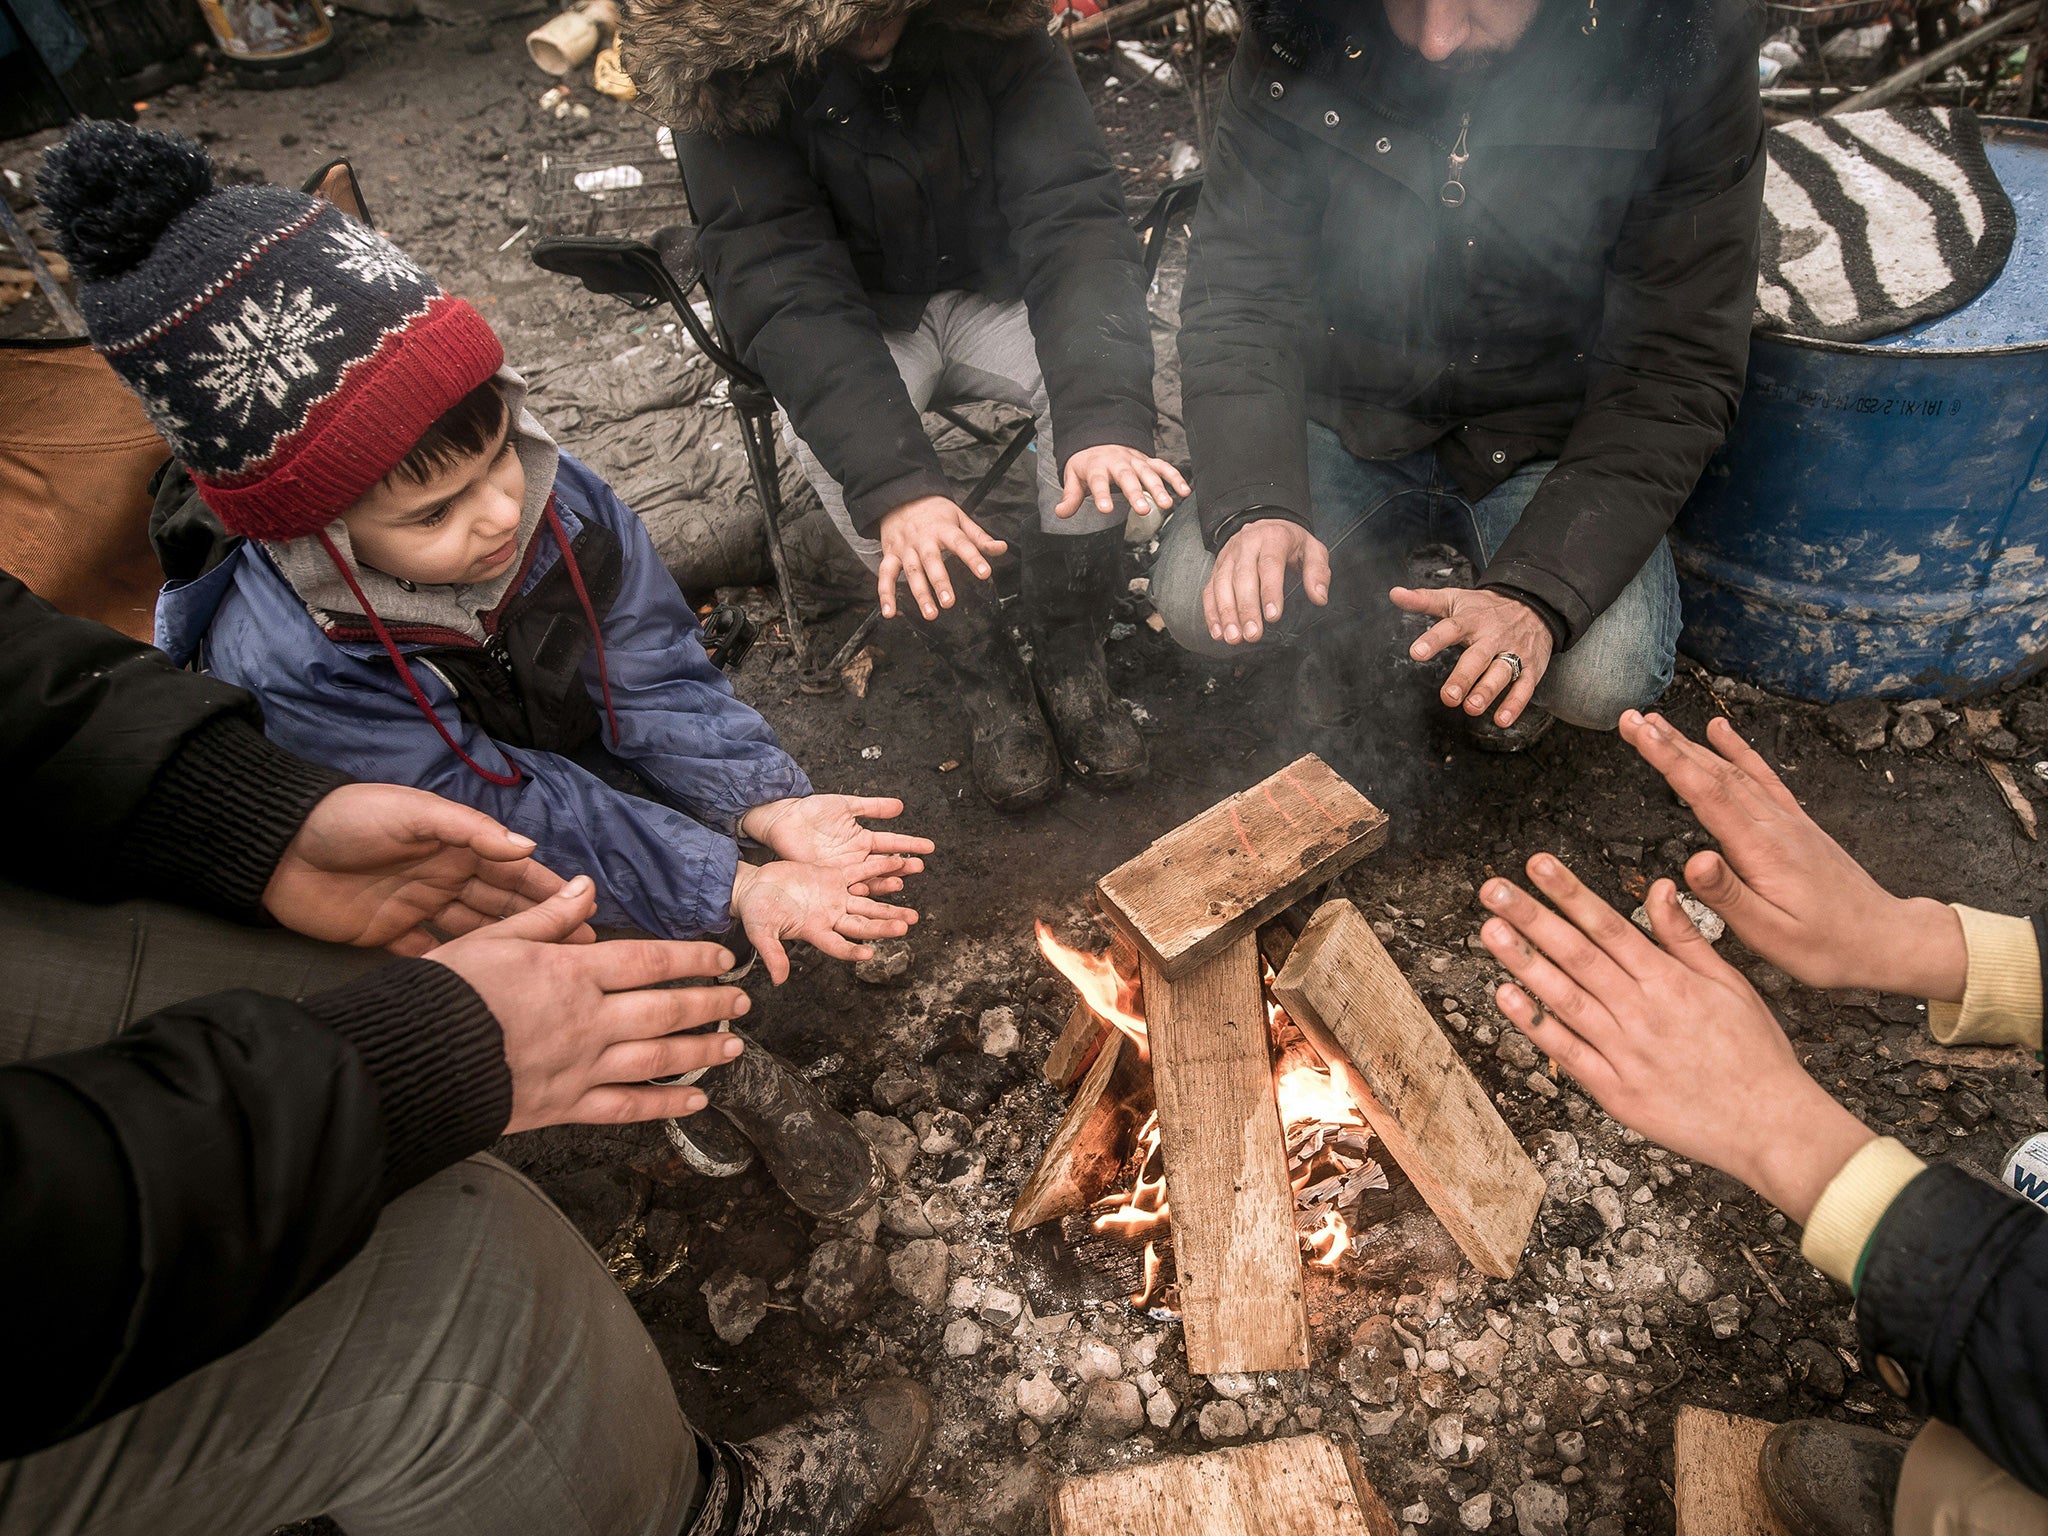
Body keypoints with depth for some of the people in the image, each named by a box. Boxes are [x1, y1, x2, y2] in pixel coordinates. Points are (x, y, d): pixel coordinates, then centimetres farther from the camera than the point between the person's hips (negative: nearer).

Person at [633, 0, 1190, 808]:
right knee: (831, 438, -33)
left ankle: (1067, 649, -10)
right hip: (852, 323, -1)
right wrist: (895, 483, -45)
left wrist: (1104, 416, -44)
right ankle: (983, 669, -12)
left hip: (996, 289, 1)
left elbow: (1072, 209, -27)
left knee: (1106, 371, -29)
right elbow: (781, 292, -30)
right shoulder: (726, 80, -21)